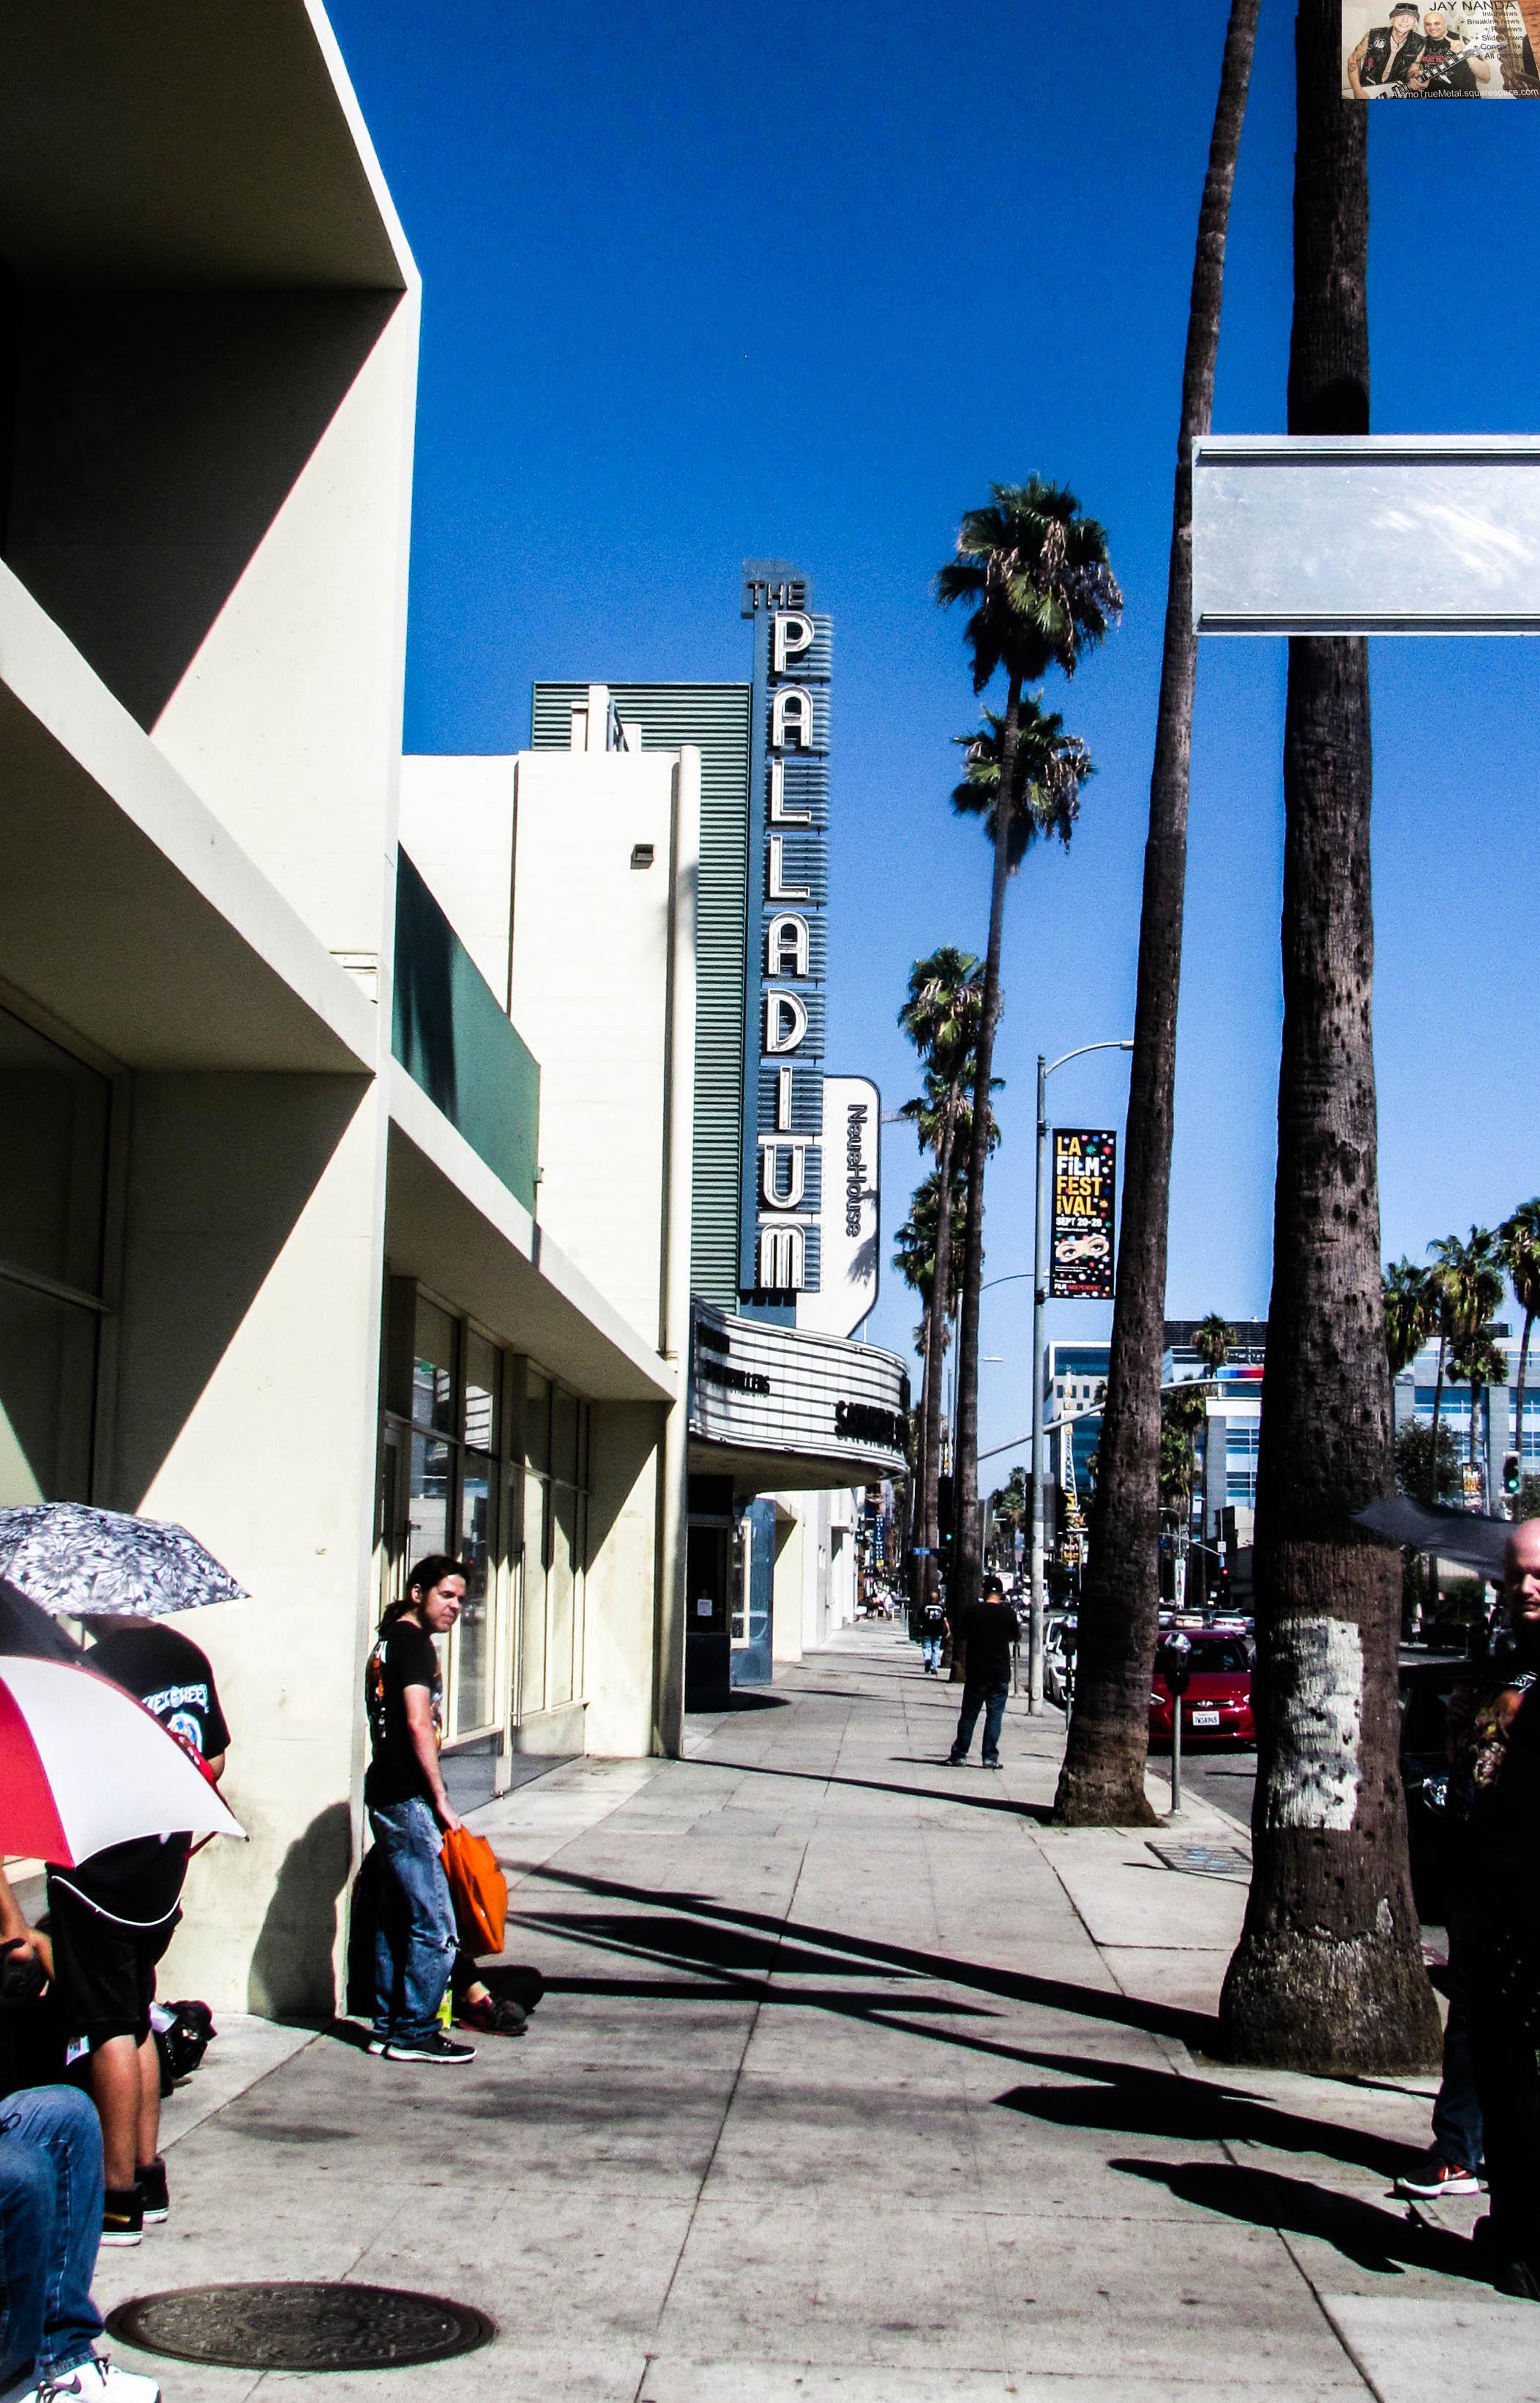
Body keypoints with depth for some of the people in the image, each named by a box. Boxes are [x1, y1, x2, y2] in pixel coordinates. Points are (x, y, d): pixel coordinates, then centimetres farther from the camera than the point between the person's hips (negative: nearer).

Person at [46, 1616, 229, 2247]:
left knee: (109, 2031, -1)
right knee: (134, 2023, 18)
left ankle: (118, 2199, 4)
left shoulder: (101, 1666, -20)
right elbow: (214, 1761, 15)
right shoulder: (188, 1657, 5)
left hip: (101, 1880, -8)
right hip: (162, 1883, 8)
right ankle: (148, 2178, 24)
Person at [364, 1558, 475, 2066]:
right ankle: (415, 2033, -3)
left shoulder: (388, 1641, 19)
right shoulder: (414, 1643, -11)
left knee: (397, 1918, 15)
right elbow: (418, 1724, -18)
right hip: (408, 1798, -11)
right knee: (435, 1924, -7)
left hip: (385, 1795, 11)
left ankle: (387, 2027, 20)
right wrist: (441, 1799, -15)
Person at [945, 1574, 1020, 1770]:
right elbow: (1016, 1638, 10)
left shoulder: (972, 1612, -7)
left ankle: (959, 1755, 11)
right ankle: (990, 1757, 1)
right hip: (1001, 1673, 0)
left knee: (969, 1715, 9)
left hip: (976, 1672, 0)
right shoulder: (1008, 1613, -4)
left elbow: (958, 1637, -1)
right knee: (995, 1715, 5)